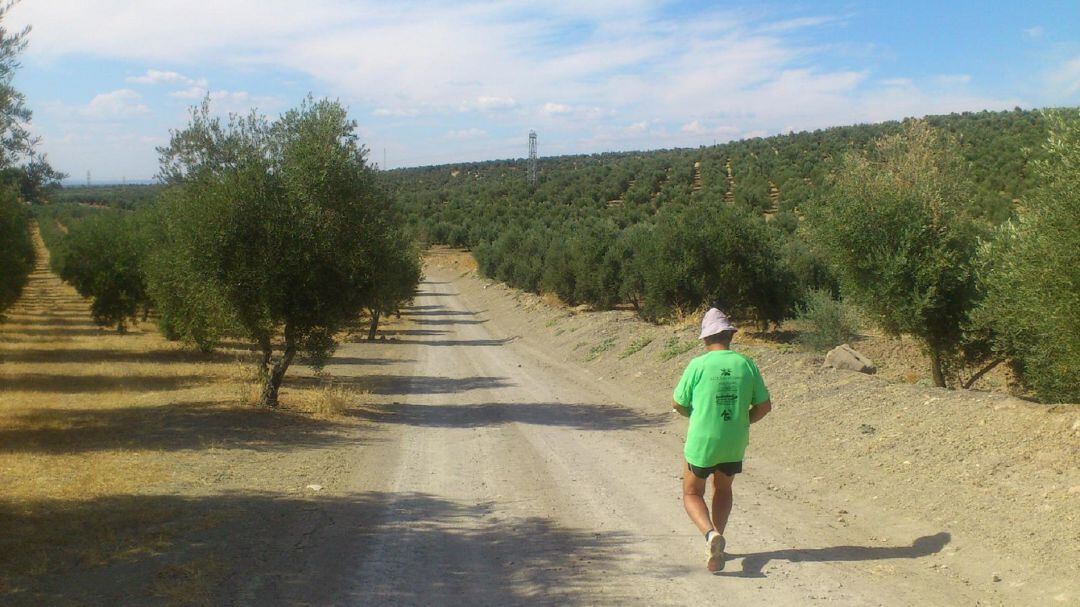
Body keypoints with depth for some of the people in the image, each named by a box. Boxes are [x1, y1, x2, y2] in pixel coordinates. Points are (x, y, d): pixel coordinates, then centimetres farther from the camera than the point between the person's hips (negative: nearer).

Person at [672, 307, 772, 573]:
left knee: (692, 493, 13)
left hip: (702, 441, -3)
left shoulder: (698, 365, -12)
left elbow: (678, 404, -2)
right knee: (723, 489, 26)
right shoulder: (747, 365, -3)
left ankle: (711, 534, -13)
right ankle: (716, 541, 21)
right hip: (735, 442, 3)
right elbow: (764, 405, 2)